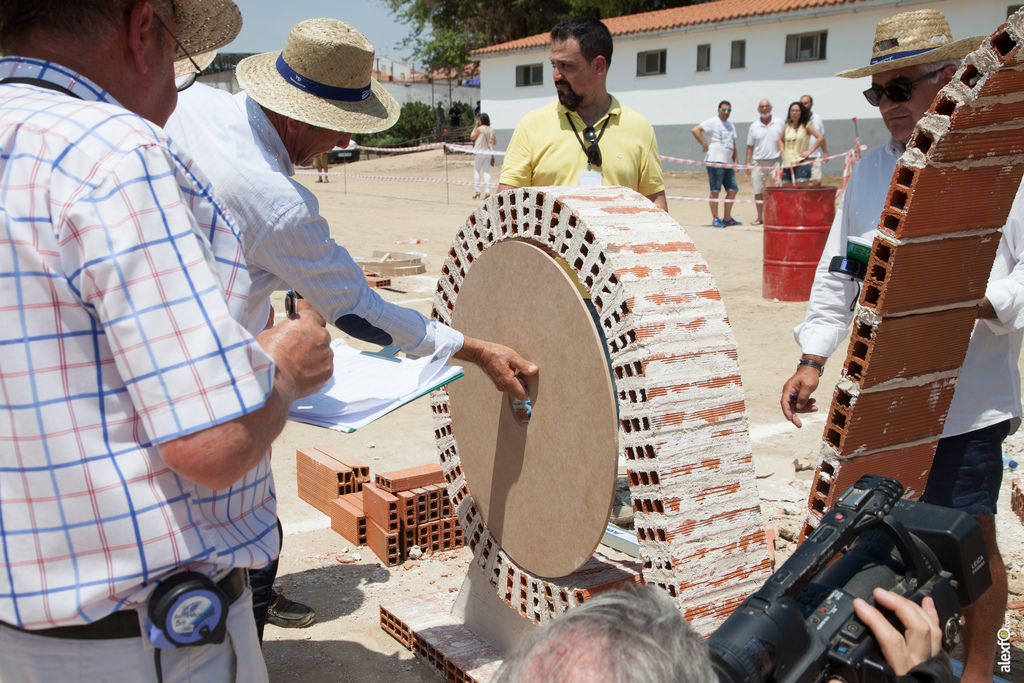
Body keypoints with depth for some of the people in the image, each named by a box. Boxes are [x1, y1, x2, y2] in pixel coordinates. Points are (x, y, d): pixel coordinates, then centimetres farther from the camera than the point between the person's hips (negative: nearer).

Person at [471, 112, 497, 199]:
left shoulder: (479, 129, -9)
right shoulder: (491, 130, 7)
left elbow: (472, 137, 3)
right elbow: (495, 142, 13)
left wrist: (475, 126, 5)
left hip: (480, 151, -5)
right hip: (489, 152, 5)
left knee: (476, 170, 5)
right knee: (486, 171, 4)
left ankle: (477, 190, -1)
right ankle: (487, 191, -6)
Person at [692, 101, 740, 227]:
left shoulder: (731, 125, 20)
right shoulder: (713, 122, -3)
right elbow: (695, 130, -13)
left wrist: (735, 161, 17)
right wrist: (704, 144, -13)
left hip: (728, 163, 8)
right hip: (715, 161, -8)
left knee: (733, 189, 5)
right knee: (715, 191, -5)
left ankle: (727, 218, 14)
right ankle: (715, 219, 1)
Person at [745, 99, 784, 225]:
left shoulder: (779, 123, 4)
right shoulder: (754, 126, 8)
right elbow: (750, 146, 10)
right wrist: (748, 163, 3)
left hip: (775, 161, -2)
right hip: (759, 162, 2)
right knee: (758, 192, 3)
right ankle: (760, 218, 13)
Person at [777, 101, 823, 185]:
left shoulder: (806, 126, -1)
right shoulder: (788, 126, 14)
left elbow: (820, 138, -9)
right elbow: (780, 139, 30)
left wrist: (809, 151, -11)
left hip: (801, 163, -5)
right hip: (787, 163, 5)